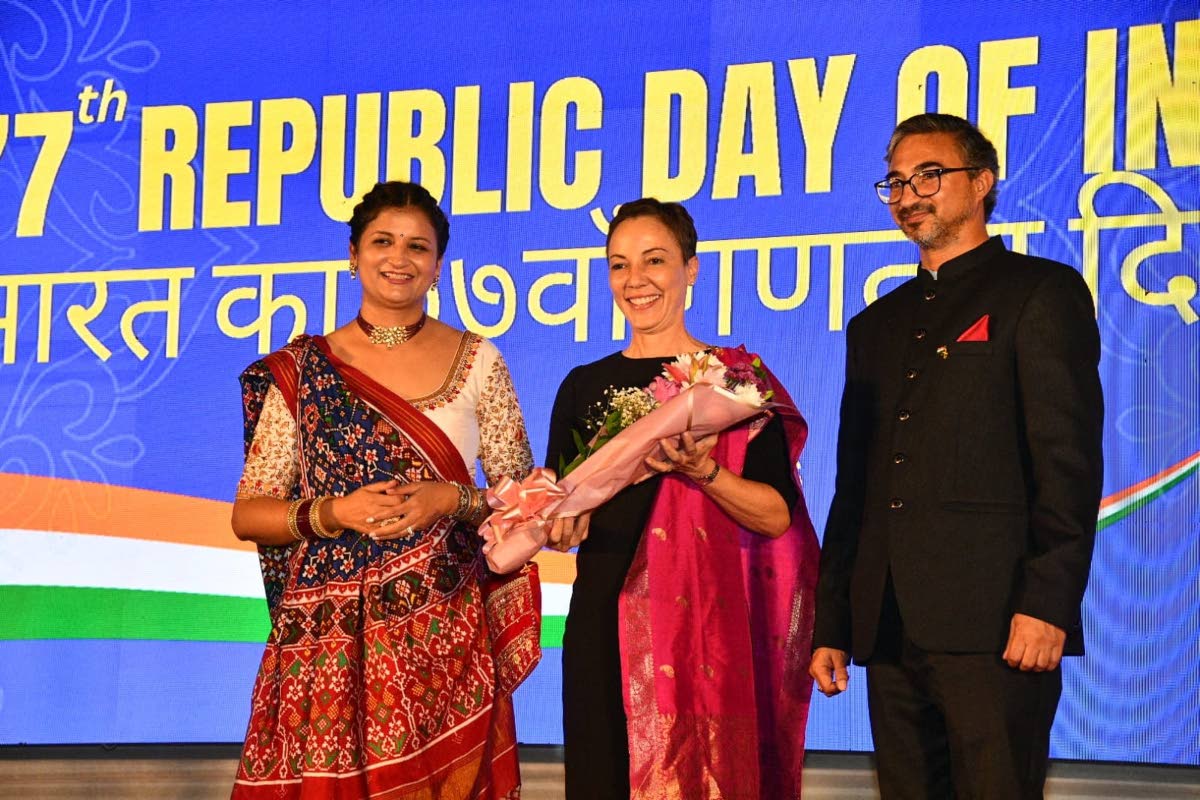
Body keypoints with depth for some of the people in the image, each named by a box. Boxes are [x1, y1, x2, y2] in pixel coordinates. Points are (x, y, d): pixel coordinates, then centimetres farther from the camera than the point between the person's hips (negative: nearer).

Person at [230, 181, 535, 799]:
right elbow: (247, 514, 4)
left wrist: (450, 500, -11)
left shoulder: (477, 362, 7)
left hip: (443, 636, 0)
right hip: (326, 640, 0)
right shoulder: (300, 370, 5)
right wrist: (333, 513, -13)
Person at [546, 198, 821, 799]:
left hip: (708, 623, -2)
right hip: (606, 623, 3)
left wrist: (703, 471, -19)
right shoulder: (585, 386, 10)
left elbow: (777, 517, -4)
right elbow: (558, 526, 13)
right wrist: (565, 524, -9)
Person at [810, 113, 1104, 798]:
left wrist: (1046, 604, -16)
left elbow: (1070, 458, -7)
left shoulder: (1042, 292, 3)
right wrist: (831, 625, 15)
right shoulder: (877, 325, 23)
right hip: (889, 631, 6)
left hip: (993, 621, -6)